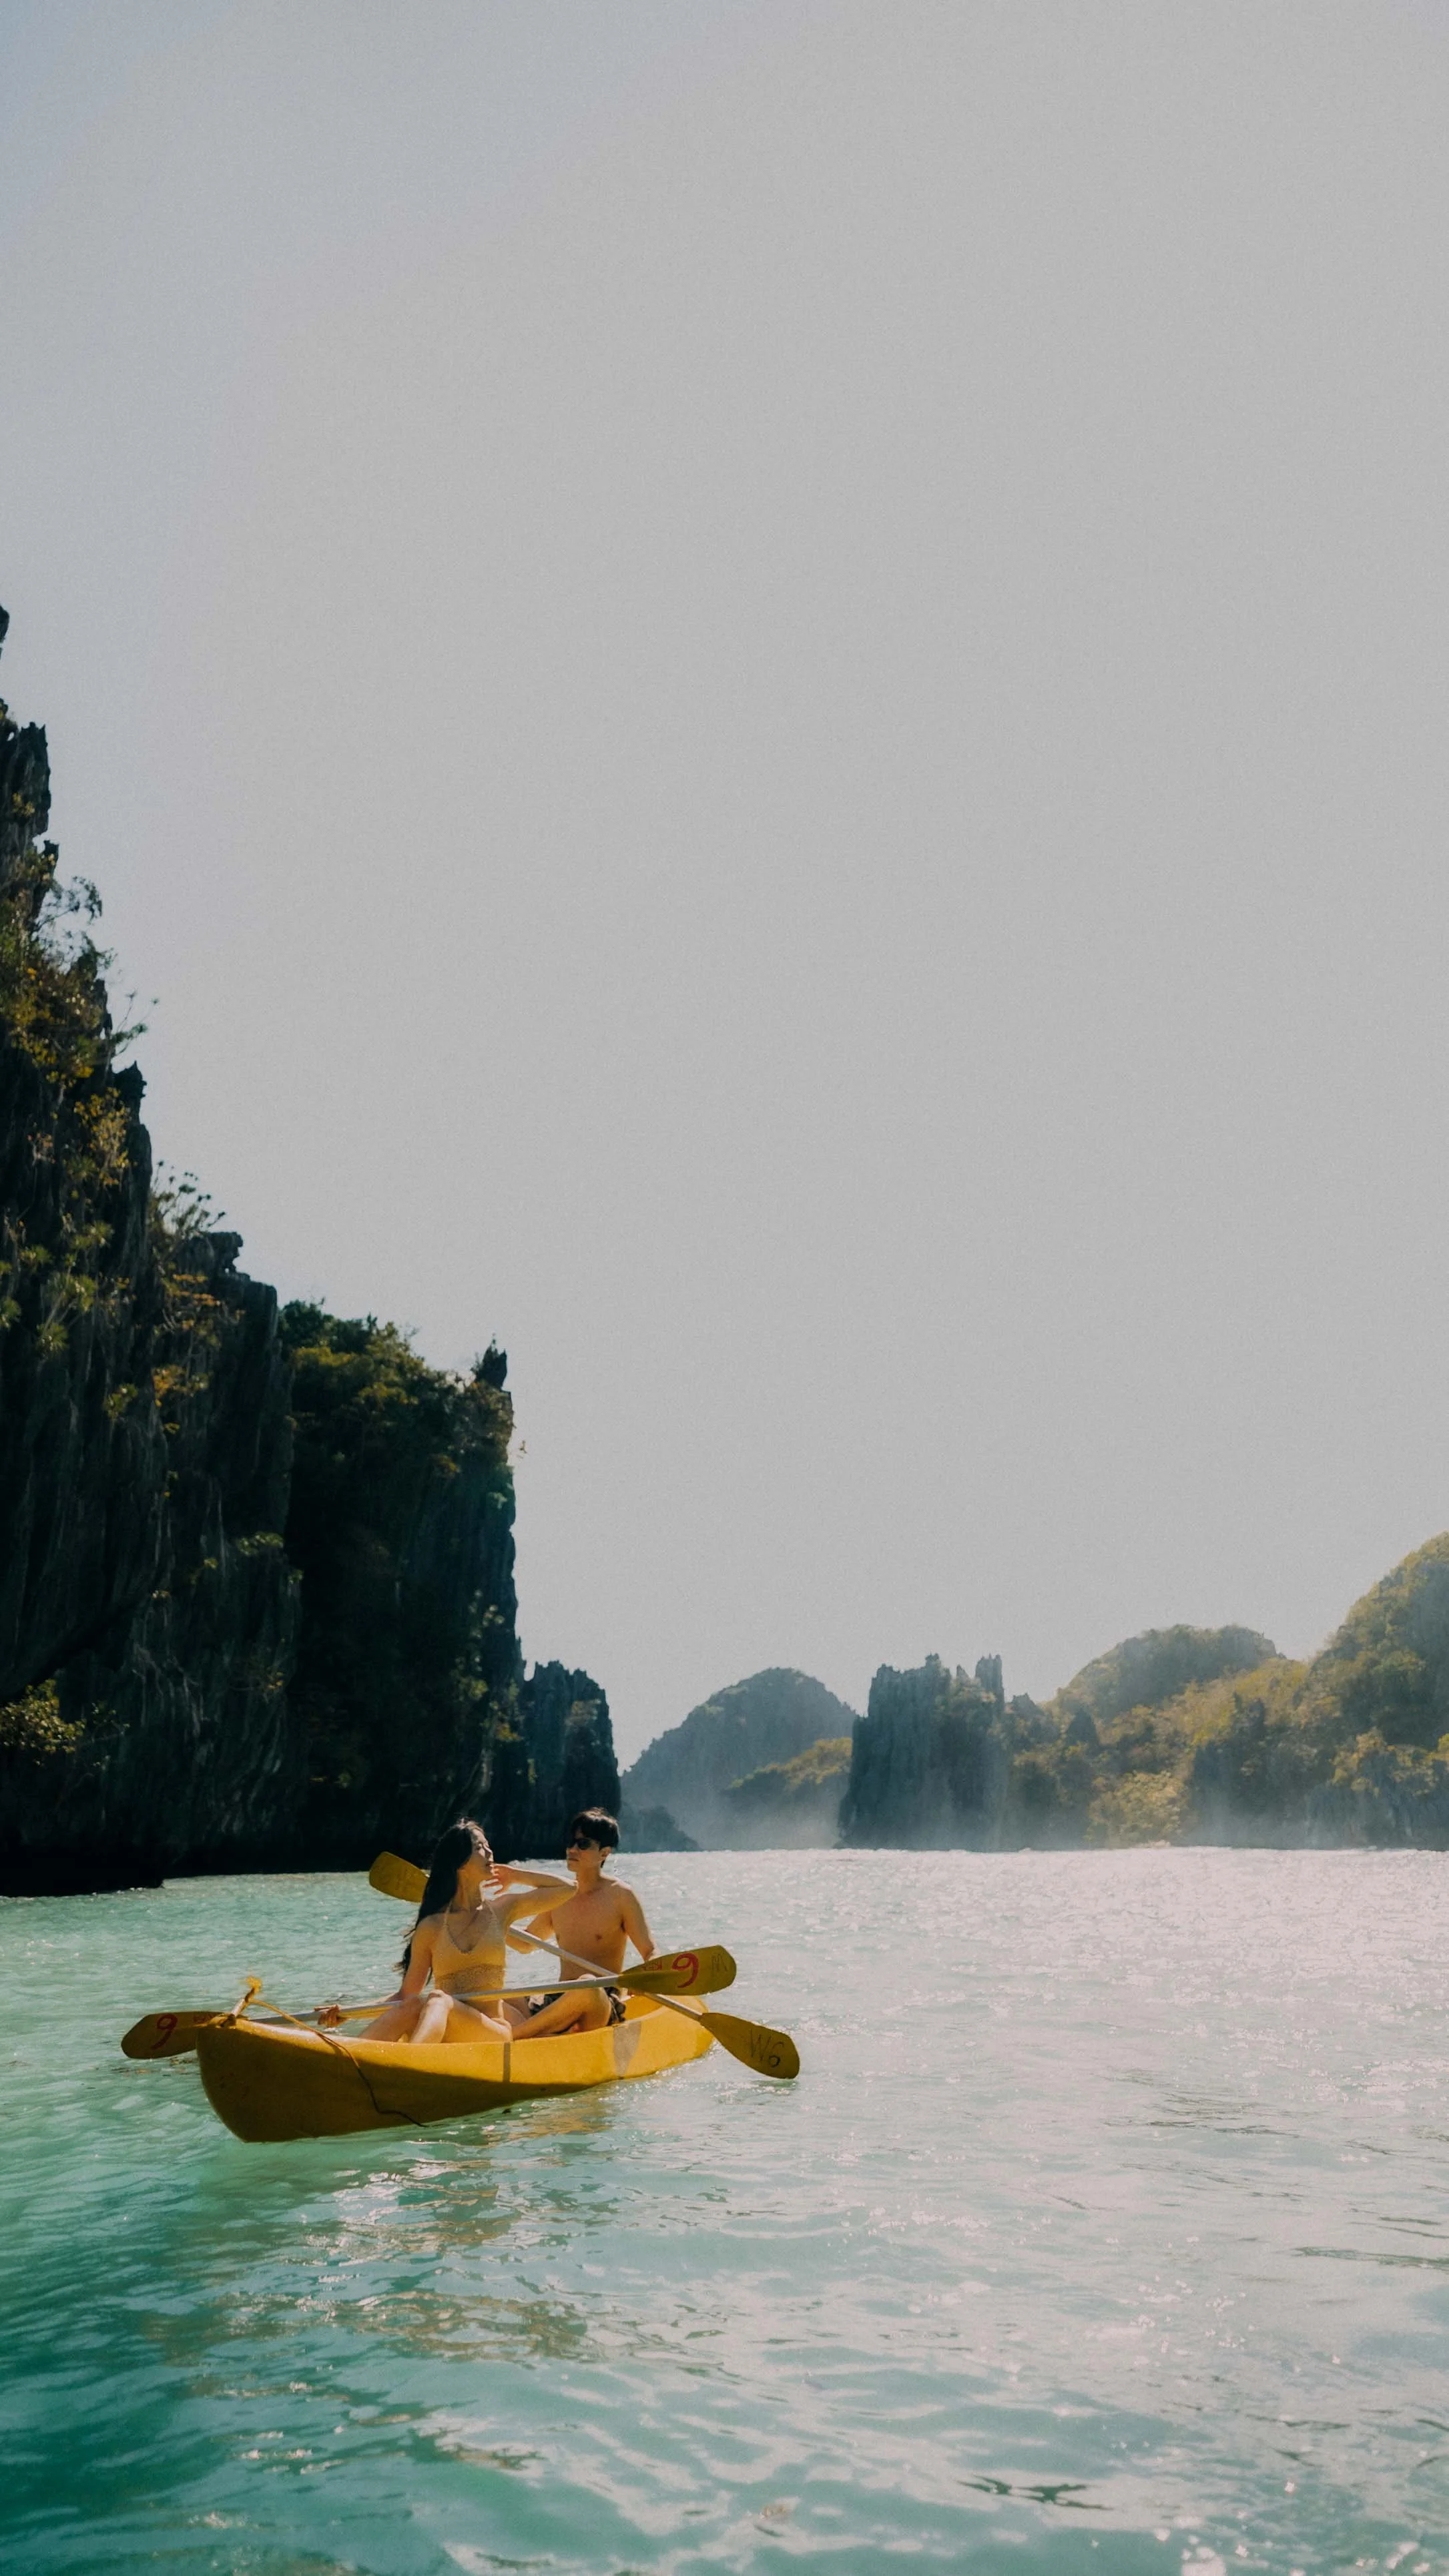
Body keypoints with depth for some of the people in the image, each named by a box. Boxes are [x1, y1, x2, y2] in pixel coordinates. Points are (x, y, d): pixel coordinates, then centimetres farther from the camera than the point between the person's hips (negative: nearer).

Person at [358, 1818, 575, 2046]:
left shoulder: (502, 1909, 14)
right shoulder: (432, 1927, 10)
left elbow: (566, 1888, 18)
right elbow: (406, 1996, 13)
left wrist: (515, 1876, 20)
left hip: (494, 2032, -1)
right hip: (442, 2041, 1)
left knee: (438, 2000, -33)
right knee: (411, 2007, -32)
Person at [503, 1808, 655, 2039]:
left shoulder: (619, 1895, 1)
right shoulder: (558, 1898, 15)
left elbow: (651, 1953, -2)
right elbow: (525, 1943, 31)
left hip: (603, 2006, -5)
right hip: (556, 2003, 6)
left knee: (589, 1986, -40)